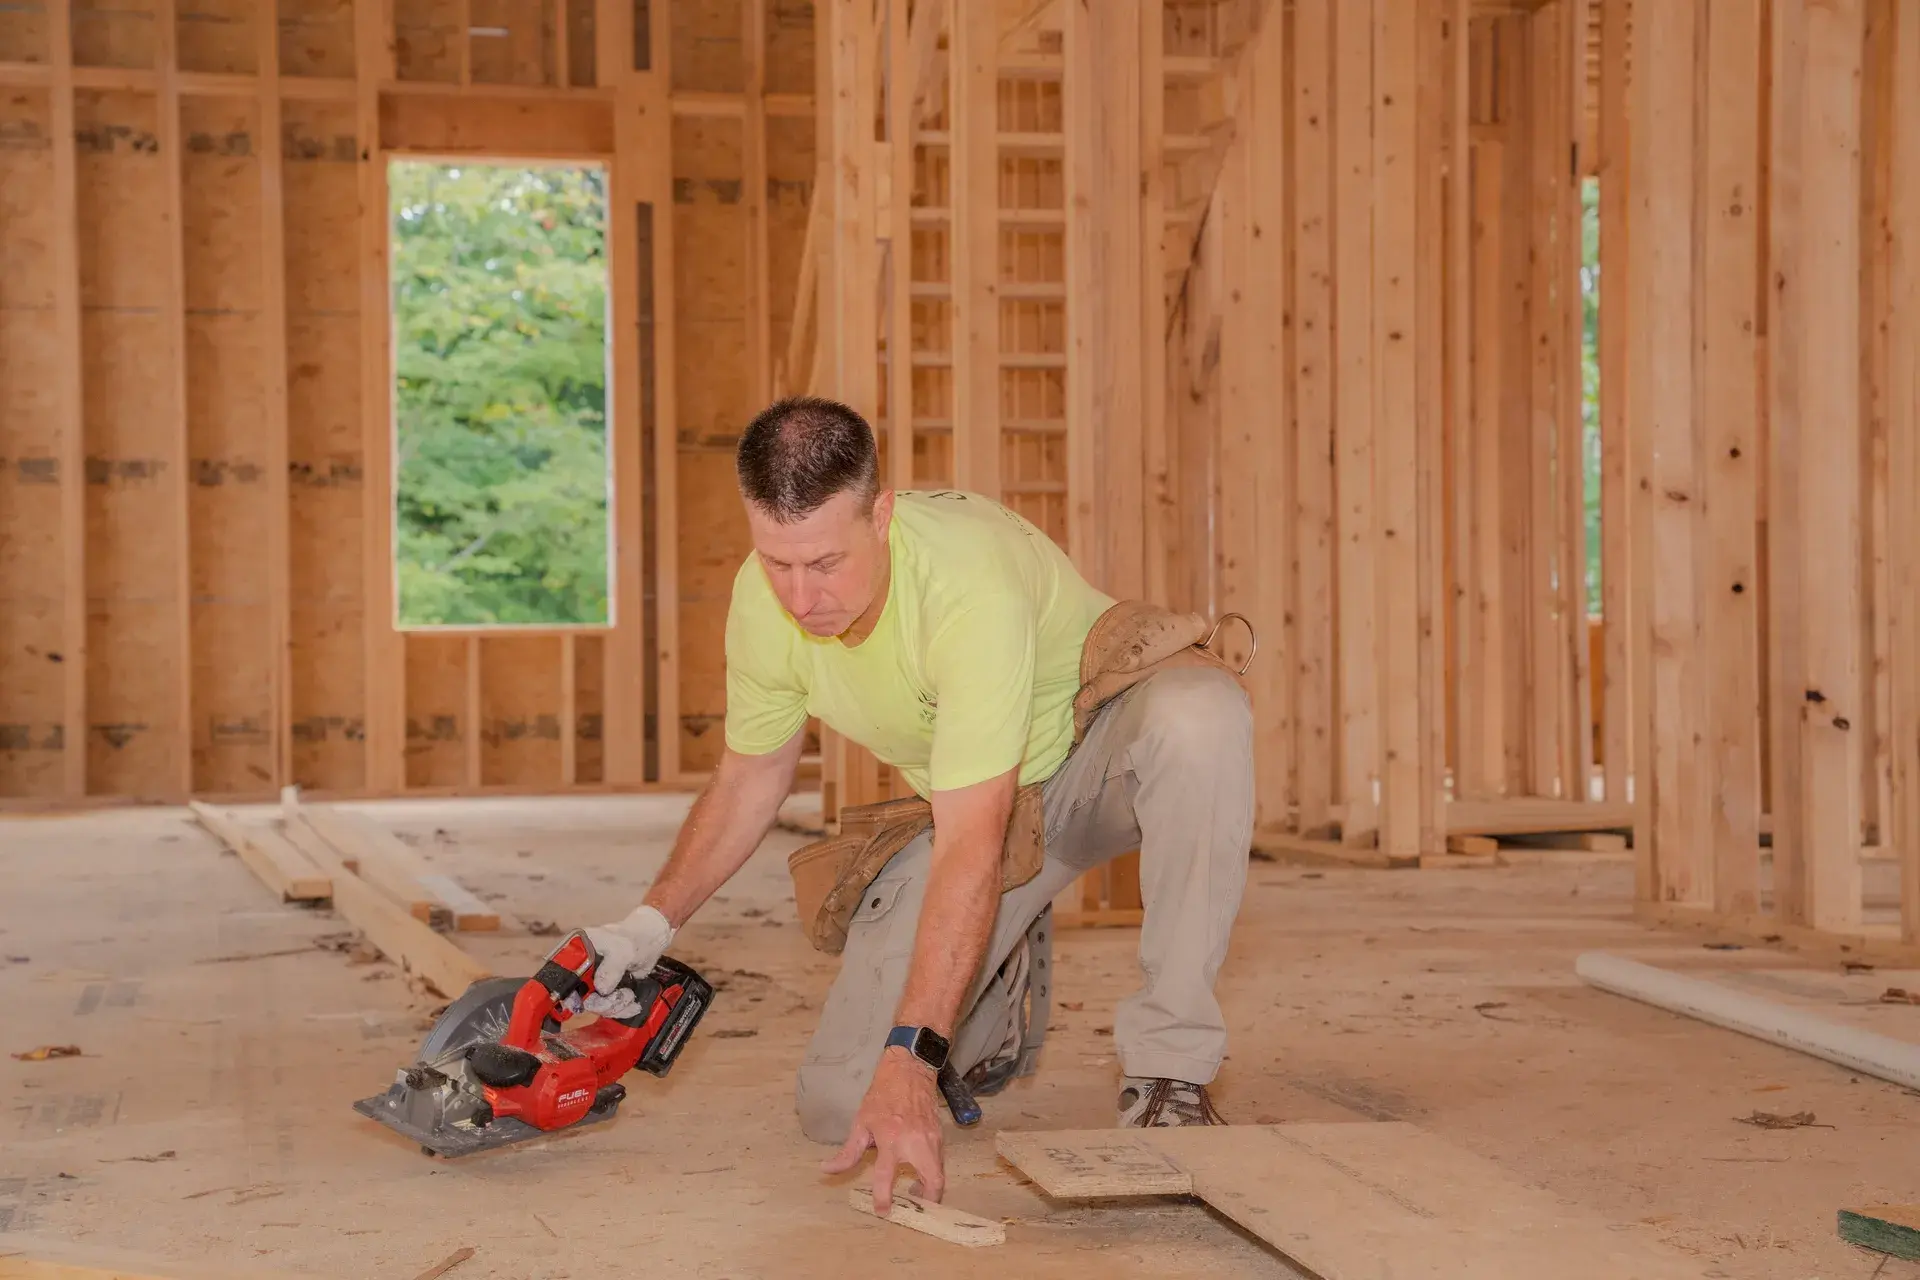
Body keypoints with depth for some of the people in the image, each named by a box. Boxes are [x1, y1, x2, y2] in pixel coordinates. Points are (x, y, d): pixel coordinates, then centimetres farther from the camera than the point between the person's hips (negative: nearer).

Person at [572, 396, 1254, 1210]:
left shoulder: (975, 581, -37)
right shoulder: (764, 601, -17)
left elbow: (972, 846, -41)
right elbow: (750, 777, 4)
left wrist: (911, 1058, -46)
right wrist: (651, 923, -4)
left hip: (1101, 751, -4)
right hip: (970, 801, 5)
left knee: (1201, 714, -43)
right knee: (838, 1108, -9)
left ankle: (1167, 1068, -29)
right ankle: (993, 986, 24)